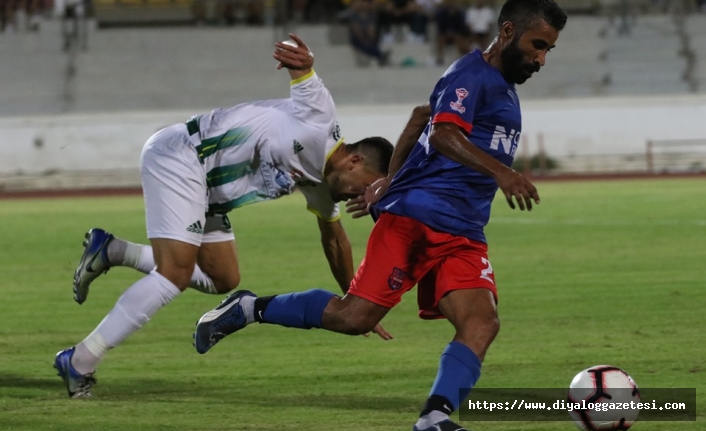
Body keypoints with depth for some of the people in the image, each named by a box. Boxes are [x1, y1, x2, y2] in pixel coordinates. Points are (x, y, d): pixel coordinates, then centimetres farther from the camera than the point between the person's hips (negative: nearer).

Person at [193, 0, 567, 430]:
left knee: (482, 322, -16)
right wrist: (500, 171, -39)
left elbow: (421, 117, 33)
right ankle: (248, 309, 6)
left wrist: (390, 180, 33)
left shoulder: (502, 86, 23)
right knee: (355, 316, -13)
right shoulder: (471, 75, -7)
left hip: (462, 236, 8)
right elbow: (443, 134, -26)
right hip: (415, 216, -8)